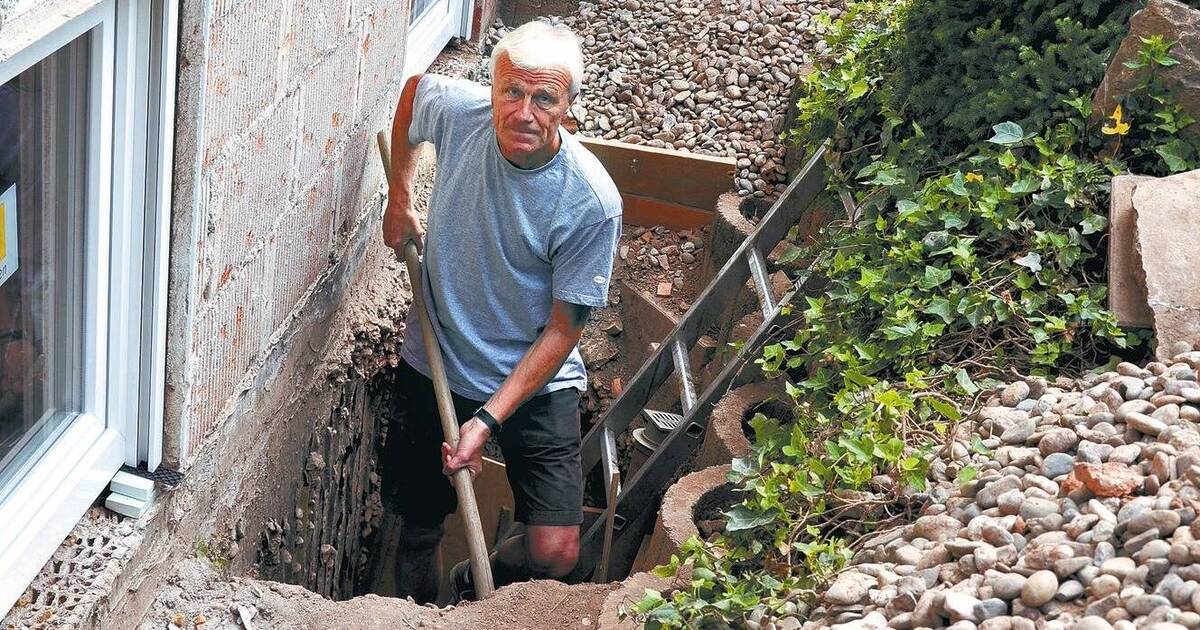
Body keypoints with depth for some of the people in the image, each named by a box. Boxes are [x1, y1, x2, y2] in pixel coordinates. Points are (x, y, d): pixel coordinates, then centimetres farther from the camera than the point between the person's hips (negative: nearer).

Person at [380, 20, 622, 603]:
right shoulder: (458, 111, -17)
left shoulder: (592, 202, -25)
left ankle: (476, 582, 25)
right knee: (419, 527, 13)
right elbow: (414, 87, 10)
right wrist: (399, 197, 9)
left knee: (554, 556, -9)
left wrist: (488, 420, -23)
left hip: (537, 383, -2)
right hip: (434, 364, 3)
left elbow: (563, 329, -17)